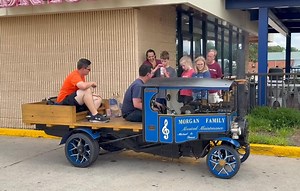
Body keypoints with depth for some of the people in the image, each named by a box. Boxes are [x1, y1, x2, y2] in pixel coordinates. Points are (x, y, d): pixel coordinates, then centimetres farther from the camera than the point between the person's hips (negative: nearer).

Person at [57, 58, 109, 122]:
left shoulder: (81, 76, 11)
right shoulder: (75, 75, -18)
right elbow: (83, 86, -38)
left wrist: (90, 95, -2)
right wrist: (92, 83, -18)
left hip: (75, 102, 10)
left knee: (98, 99, 3)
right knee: (87, 90, -30)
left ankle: (91, 115, -24)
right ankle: (95, 115, -31)